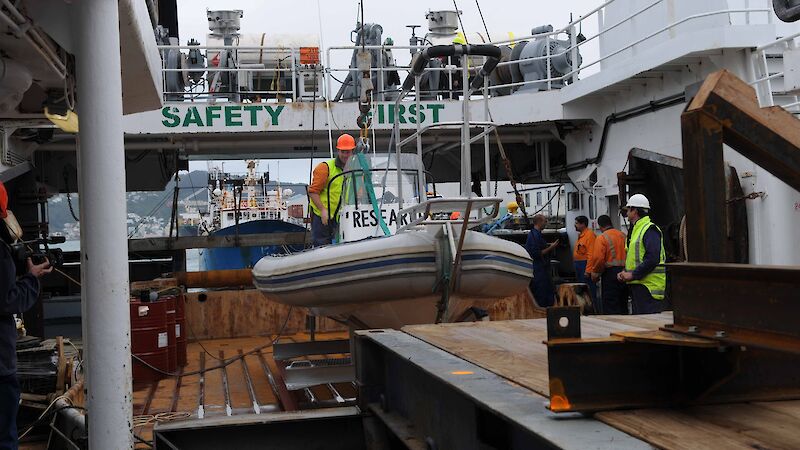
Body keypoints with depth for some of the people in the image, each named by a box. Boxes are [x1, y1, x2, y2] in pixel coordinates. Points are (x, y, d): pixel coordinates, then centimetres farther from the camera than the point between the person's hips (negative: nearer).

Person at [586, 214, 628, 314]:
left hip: (610, 273, -6)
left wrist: (595, 274, -3)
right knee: (623, 305, 16)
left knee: (610, 309, -2)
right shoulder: (623, 235, 8)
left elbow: (598, 259, -17)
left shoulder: (601, 238, -10)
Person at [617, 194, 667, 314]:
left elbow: (653, 259, -23)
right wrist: (625, 273, 9)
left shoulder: (650, 230, -12)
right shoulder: (635, 230, 20)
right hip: (636, 285, 10)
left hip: (649, 286, -10)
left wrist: (633, 275, -19)